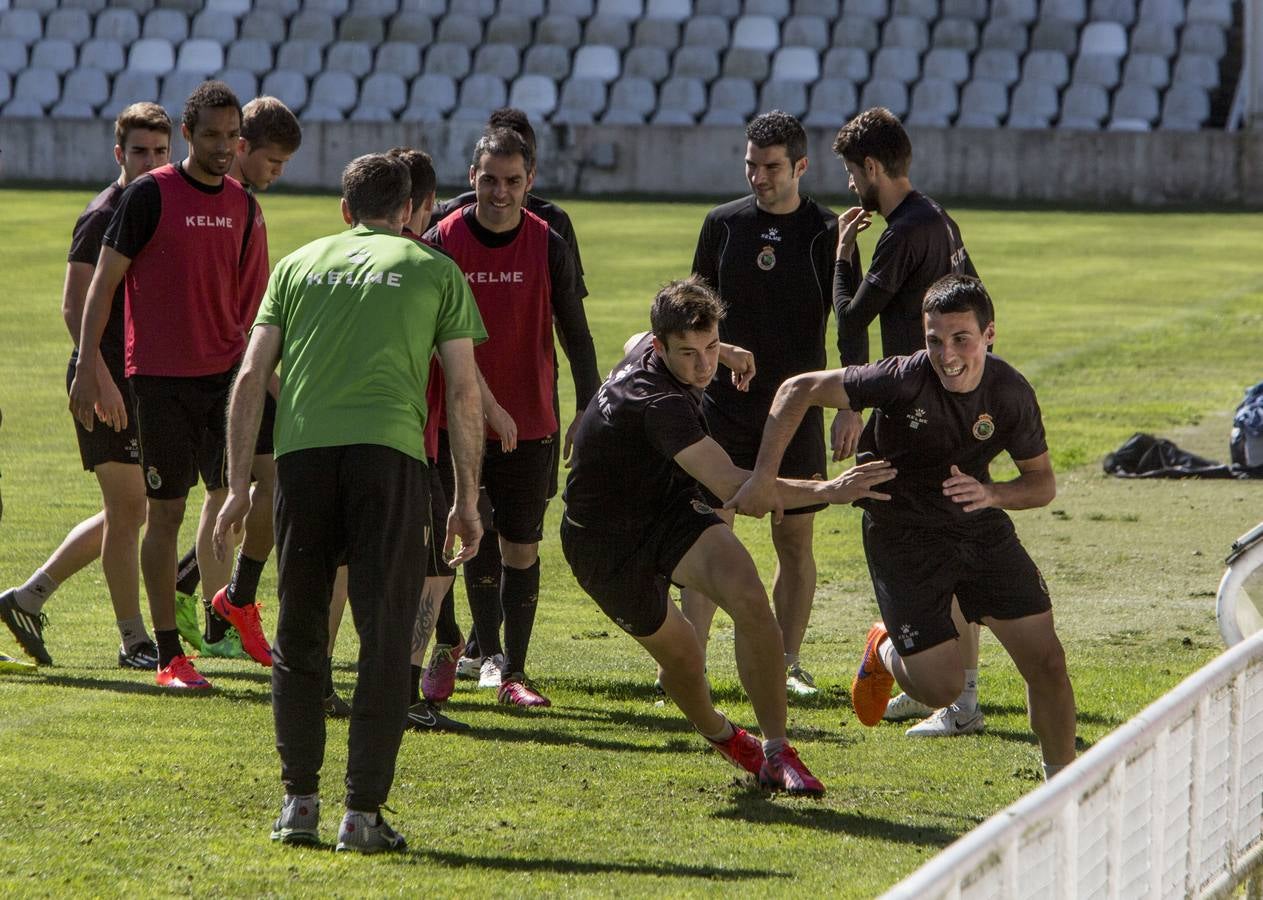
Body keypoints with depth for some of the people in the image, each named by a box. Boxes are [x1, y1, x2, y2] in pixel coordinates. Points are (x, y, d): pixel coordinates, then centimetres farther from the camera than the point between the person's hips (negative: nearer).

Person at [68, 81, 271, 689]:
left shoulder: (243, 205, 10)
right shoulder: (150, 195, -6)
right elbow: (103, 282, -5)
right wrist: (88, 368, -11)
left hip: (225, 373, 4)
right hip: (160, 378, -4)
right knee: (165, 512, 0)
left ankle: (240, 600, 22)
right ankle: (169, 655, 7)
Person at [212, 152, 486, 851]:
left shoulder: (297, 264, 21)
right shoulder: (435, 270, 16)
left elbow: (250, 379, 13)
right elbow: (463, 390, 9)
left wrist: (239, 486, 14)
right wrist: (467, 499, 13)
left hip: (302, 451, 2)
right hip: (388, 451, -2)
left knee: (298, 634, 14)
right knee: (384, 637, 2)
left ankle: (299, 802, 15)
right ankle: (363, 812, -1)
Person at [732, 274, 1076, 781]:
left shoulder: (1010, 392, -13)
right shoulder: (904, 379, -26)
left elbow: (1042, 482, -1)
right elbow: (799, 390, -20)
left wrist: (990, 494, -23)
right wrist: (763, 477, -26)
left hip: (982, 527, 4)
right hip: (904, 536, -4)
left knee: (1046, 660, -3)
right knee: (940, 687, -9)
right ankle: (884, 653, 27)